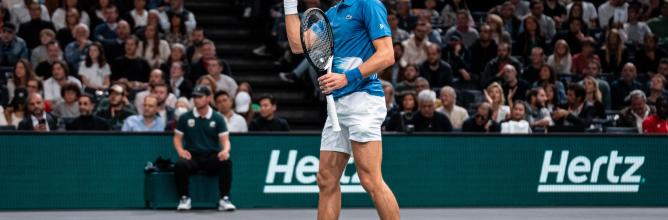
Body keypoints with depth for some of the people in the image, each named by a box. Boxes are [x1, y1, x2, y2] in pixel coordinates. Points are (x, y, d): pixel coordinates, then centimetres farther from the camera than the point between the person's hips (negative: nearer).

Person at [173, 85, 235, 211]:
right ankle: (184, 199, -17)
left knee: (226, 162, -32)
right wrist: (181, 151, -12)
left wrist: (225, 150, -24)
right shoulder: (185, 118, 8)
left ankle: (224, 199, -25)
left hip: (212, 157, 0)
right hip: (192, 157, 0)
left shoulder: (217, 119, 7)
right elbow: (177, 138, 11)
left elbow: (225, 140, 0)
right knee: (180, 164, -34)